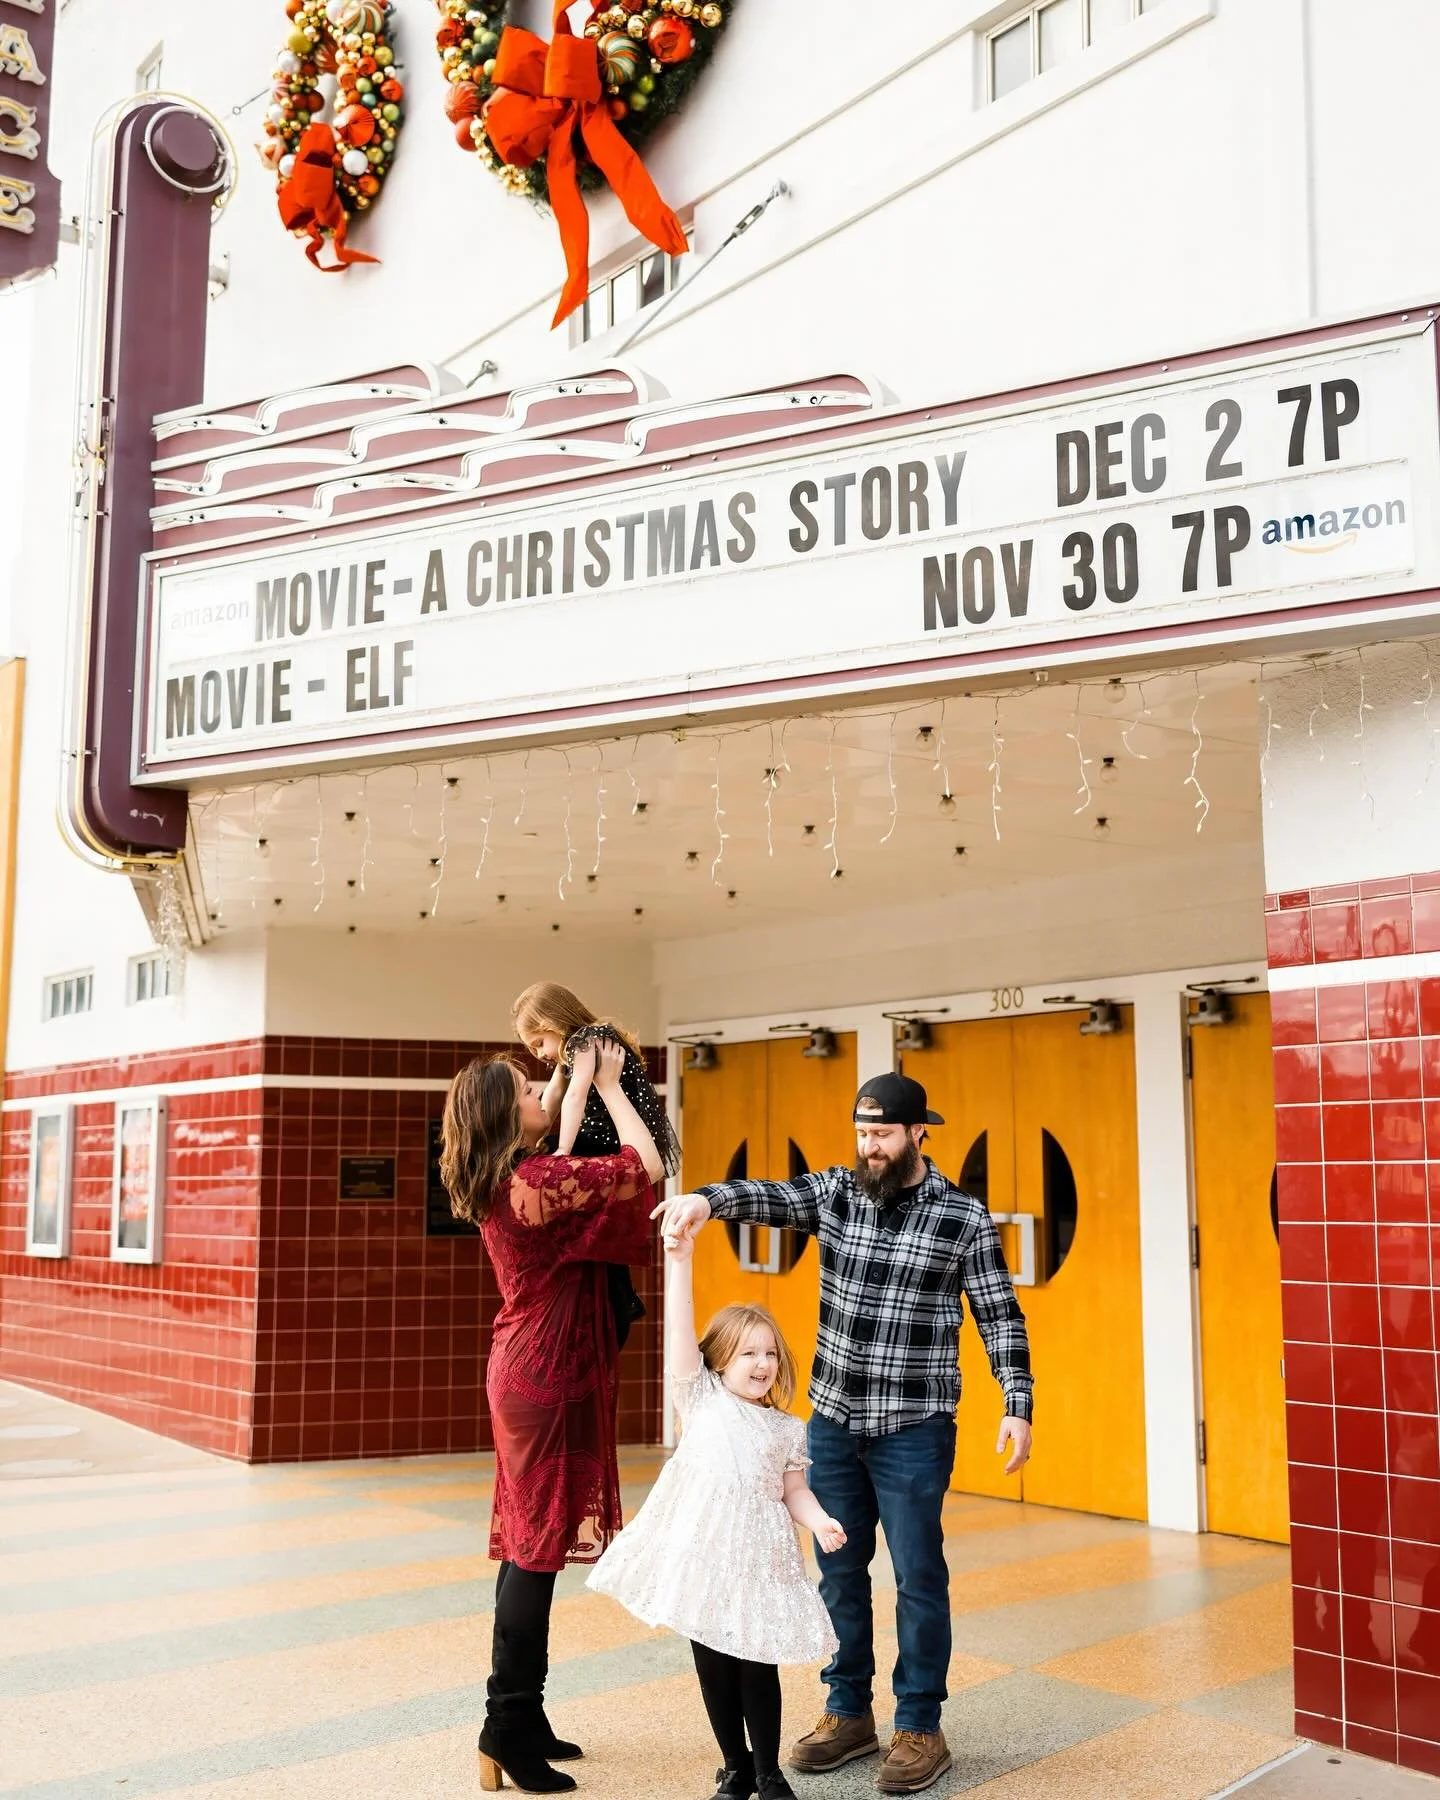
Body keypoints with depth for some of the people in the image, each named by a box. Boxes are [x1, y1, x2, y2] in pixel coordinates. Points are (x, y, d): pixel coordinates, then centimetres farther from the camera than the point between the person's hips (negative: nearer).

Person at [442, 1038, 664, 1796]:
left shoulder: (500, 1182, 6)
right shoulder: (535, 1182, -20)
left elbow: (565, 1159, 25)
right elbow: (646, 1166, -16)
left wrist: (583, 1078, 27)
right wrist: (609, 1084, -4)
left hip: (524, 1366, 9)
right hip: (545, 1373, -9)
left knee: (529, 1541, 13)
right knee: (537, 1545, -4)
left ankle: (521, 1720, 22)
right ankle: (507, 1731, 3)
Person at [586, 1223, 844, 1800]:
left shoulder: (787, 1428, 8)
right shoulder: (700, 1399, 3)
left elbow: (794, 1492, 9)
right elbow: (680, 1330, -7)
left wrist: (820, 1522, -12)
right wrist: (679, 1260, -15)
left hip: (759, 1558, 0)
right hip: (701, 1551, 0)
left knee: (757, 1665, 2)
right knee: (712, 1665, 7)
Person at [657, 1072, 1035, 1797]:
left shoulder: (964, 1217, -7)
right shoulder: (834, 1192, 1)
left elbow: (1000, 1316, -4)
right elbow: (769, 1197, -15)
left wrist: (1018, 1404, -13)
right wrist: (706, 1198, -35)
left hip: (912, 1429, -4)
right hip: (833, 1420, 4)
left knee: (918, 1578, 4)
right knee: (838, 1570, 14)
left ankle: (920, 1728, 19)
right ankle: (848, 1714, 29)